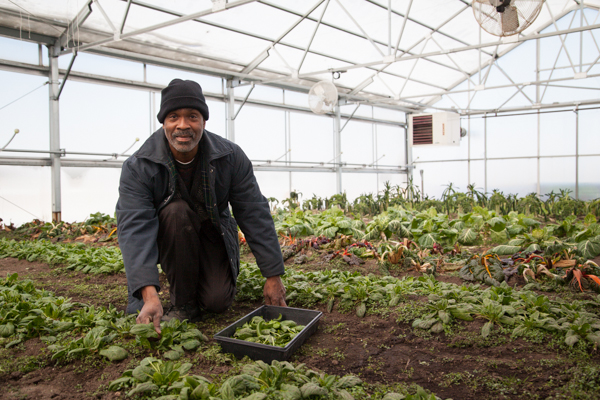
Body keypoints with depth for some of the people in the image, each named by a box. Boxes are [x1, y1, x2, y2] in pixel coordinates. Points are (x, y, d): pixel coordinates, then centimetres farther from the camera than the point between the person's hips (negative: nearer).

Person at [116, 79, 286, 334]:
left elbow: (255, 215, -16)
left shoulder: (230, 157, -19)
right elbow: (134, 228, -34)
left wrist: (273, 277, -16)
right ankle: (183, 303, -16)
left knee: (218, 301, -22)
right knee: (176, 211, -34)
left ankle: (210, 276, 17)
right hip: (168, 241, 0)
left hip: (213, 234, 0)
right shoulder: (138, 167, -23)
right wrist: (149, 294, -48)